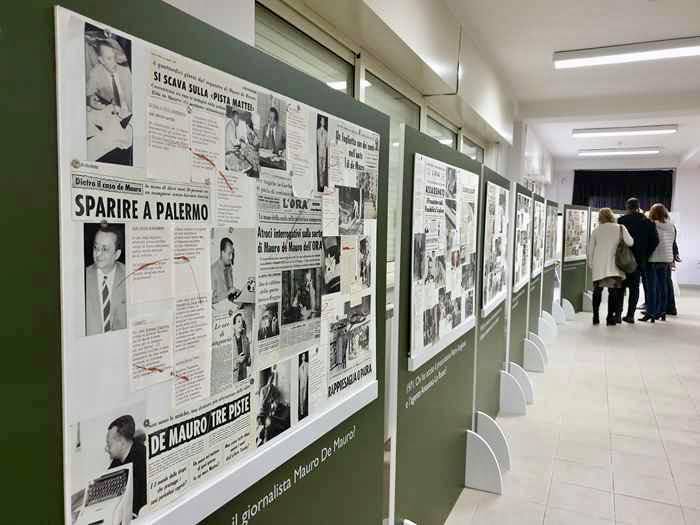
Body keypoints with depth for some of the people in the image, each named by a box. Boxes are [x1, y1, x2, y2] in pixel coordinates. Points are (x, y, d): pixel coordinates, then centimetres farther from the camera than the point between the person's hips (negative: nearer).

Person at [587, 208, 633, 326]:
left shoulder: (596, 231, 7)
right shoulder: (620, 228, 2)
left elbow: (590, 249, 8)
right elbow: (630, 243, -7)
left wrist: (591, 264, 17)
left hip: (598, 266, 2)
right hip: (614, 266, -2)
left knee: (597, 290, 11)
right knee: (613, 290, 0)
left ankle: (595, 317, 12)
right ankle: (610, 317, -4)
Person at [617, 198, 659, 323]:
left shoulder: (622, 220, -7)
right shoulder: (648, 222, 4)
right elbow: (655, 241, -1)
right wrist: (646, 255, 4)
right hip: (640, 260, 3)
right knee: (634, 287, 10)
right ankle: (630, 315, 9)